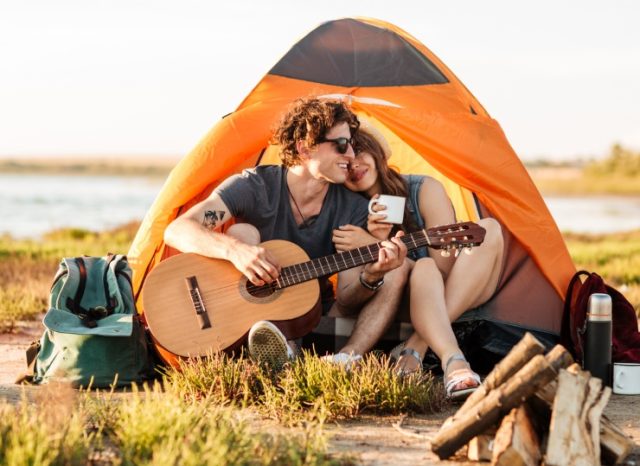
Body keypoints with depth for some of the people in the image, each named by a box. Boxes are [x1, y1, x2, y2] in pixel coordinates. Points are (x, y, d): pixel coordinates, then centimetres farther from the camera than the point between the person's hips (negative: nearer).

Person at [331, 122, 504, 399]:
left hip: (460, 295, 1)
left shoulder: (424, 190, -10)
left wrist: (372, 247, -23)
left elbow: (444, 263, -17)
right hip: (405, 302, -1)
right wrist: (377, 243, -29)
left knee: (488, 230, -26)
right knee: (424, 269, -34)